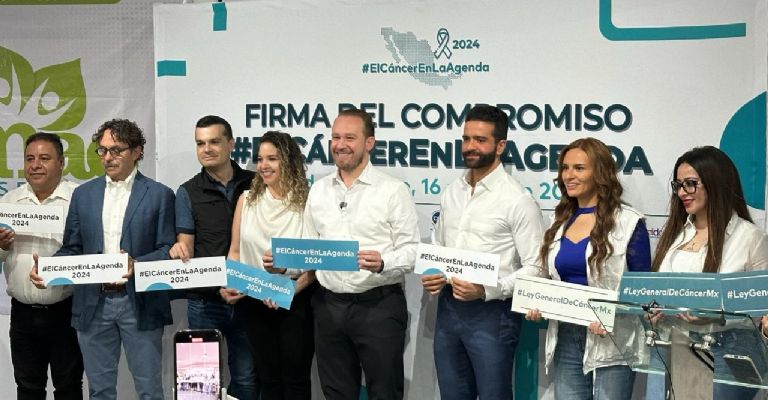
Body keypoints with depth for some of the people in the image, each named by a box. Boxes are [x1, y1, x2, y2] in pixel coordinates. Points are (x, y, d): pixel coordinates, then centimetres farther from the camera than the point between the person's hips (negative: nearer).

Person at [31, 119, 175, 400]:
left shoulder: (159, 195, 0)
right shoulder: (83, 194, 11)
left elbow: (168, 250, -3)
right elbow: (72, 249, 11)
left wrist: (137, 264, -20)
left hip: (139, 303, -3)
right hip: (93, 303, 3)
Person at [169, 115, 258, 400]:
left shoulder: (255, 184, 4)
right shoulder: (188, 192, 2)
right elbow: (186, 243, -3)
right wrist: (180, 249, -25)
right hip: (204, 300, 0)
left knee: (247, 377, 6)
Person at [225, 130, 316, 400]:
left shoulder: (306, 202, -6)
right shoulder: (247, 200, 5)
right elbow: (235, 251, 10)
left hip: (296, 300, -3)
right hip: (254, 300, 3)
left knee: (295, 377, 4)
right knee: (268, 376, 12)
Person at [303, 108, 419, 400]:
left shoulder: (393, 190, -6)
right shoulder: (318, 190, 10)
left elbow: (412, 250, -8)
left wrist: (383, 263, -26)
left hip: (379, 304, -5)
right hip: (329, 304, 5)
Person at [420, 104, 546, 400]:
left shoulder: (517, 200, -10)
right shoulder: (451, 192, 10)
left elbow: (535, 268, -13)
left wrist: (487, 290, -24)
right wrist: (430, 276, 0)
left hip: (492, 312, -6)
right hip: (448, 308, 6)